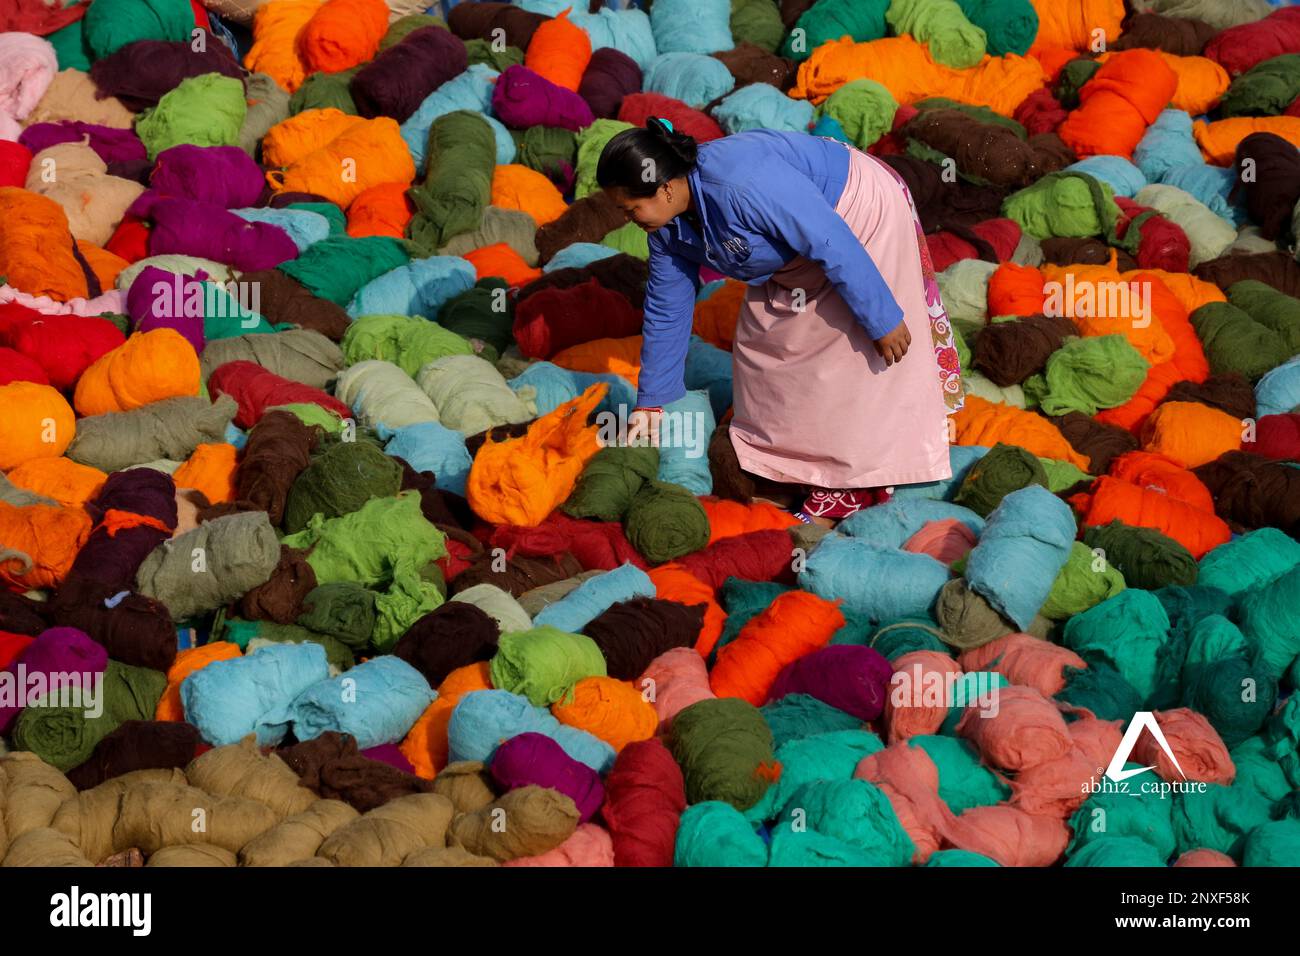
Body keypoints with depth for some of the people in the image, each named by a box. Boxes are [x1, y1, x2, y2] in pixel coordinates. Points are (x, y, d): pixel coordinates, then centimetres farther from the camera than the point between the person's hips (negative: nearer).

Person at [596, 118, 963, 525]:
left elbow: (836, 248, -34)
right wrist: (651, 401, 7)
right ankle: (788, 470, 20)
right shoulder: (668, 225, -10)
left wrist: (883, 320, -26)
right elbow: (665, 311, 3)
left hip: (861, 218, -9)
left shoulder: (743, 187, -39)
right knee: (763, 343, 8)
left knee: (845, 355, -8)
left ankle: (851, 486, 2)